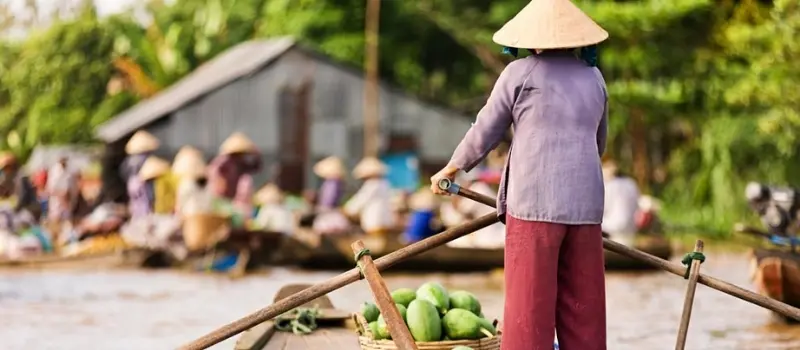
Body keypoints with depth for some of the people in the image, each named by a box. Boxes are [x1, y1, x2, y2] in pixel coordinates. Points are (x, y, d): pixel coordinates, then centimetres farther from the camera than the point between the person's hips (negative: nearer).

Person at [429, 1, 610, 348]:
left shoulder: (520, 73, 1)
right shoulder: (593, 77, 15)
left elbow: (485, 132, 6)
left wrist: (450, 170, 21)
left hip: (534, 202, -4)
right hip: (585, 204, 4)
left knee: (529, 305, -3)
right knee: (582, 308, 7)